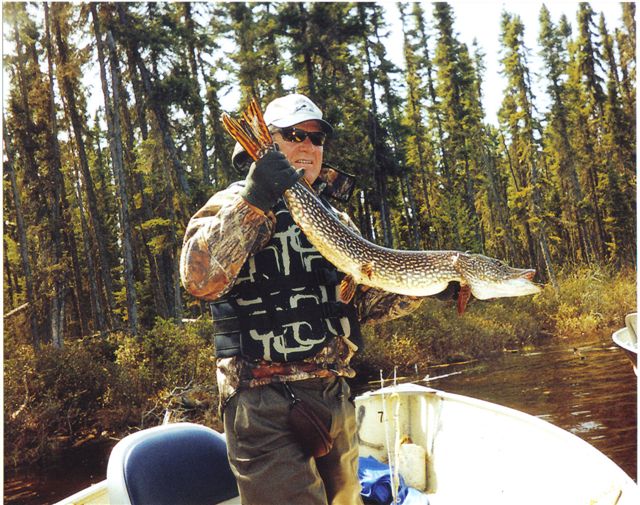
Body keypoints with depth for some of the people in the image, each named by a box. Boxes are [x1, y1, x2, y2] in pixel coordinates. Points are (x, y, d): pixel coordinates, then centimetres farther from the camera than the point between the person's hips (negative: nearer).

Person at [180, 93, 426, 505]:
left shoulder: (335, 219, 15)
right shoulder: (234, 204, -5)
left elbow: (365, 300, 13)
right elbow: (201, 280, -23)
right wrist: (253, 201, -30)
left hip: (335, 395, 7)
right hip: (266, 402, -7)